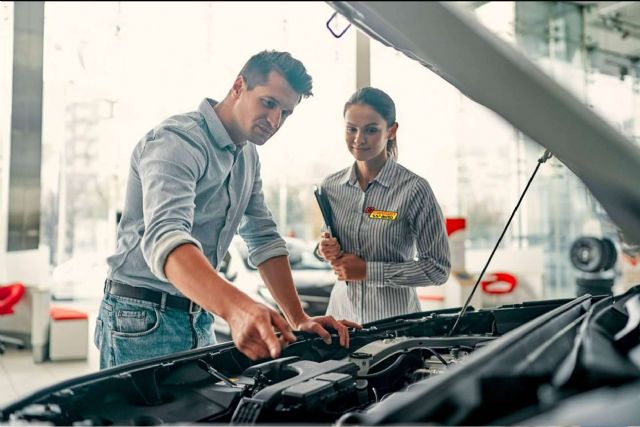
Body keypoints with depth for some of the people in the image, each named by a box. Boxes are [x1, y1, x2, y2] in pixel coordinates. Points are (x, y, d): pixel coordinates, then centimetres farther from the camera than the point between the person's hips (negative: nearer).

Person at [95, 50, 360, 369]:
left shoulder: (248, 156, 9)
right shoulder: (177, 141, -20)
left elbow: (264, 240, 9)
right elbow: (164, 237, -37)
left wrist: (299, 319, -1)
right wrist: (235, 308, -53)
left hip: (200, 317, 8)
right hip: (143, 317, -8)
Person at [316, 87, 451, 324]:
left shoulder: (414, 189, -14)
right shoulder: (330, 186, 0)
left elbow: (438, 269, -13)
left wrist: (368, 270, -18)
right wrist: (327, 250, -8)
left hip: (394, 316, -4)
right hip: (341, 312, 4)